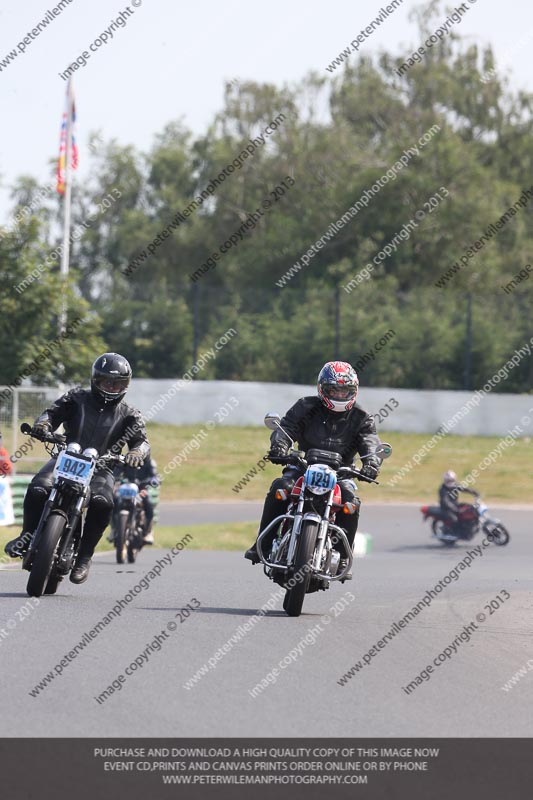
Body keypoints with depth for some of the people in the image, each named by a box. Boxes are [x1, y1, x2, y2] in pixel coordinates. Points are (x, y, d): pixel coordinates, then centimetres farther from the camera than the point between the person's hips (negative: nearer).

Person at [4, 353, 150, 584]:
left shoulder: (128, 415, 9)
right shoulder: (77, 398, 9)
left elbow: (141, 440, -3)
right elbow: (54, 412, 0)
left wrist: (137, 452, -28)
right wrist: (43, 423, -24)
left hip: (100, 468, 0)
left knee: (102, 502, -33)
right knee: (38, 489, -28)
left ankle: (84, 556, -20)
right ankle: (27, 536, -4)